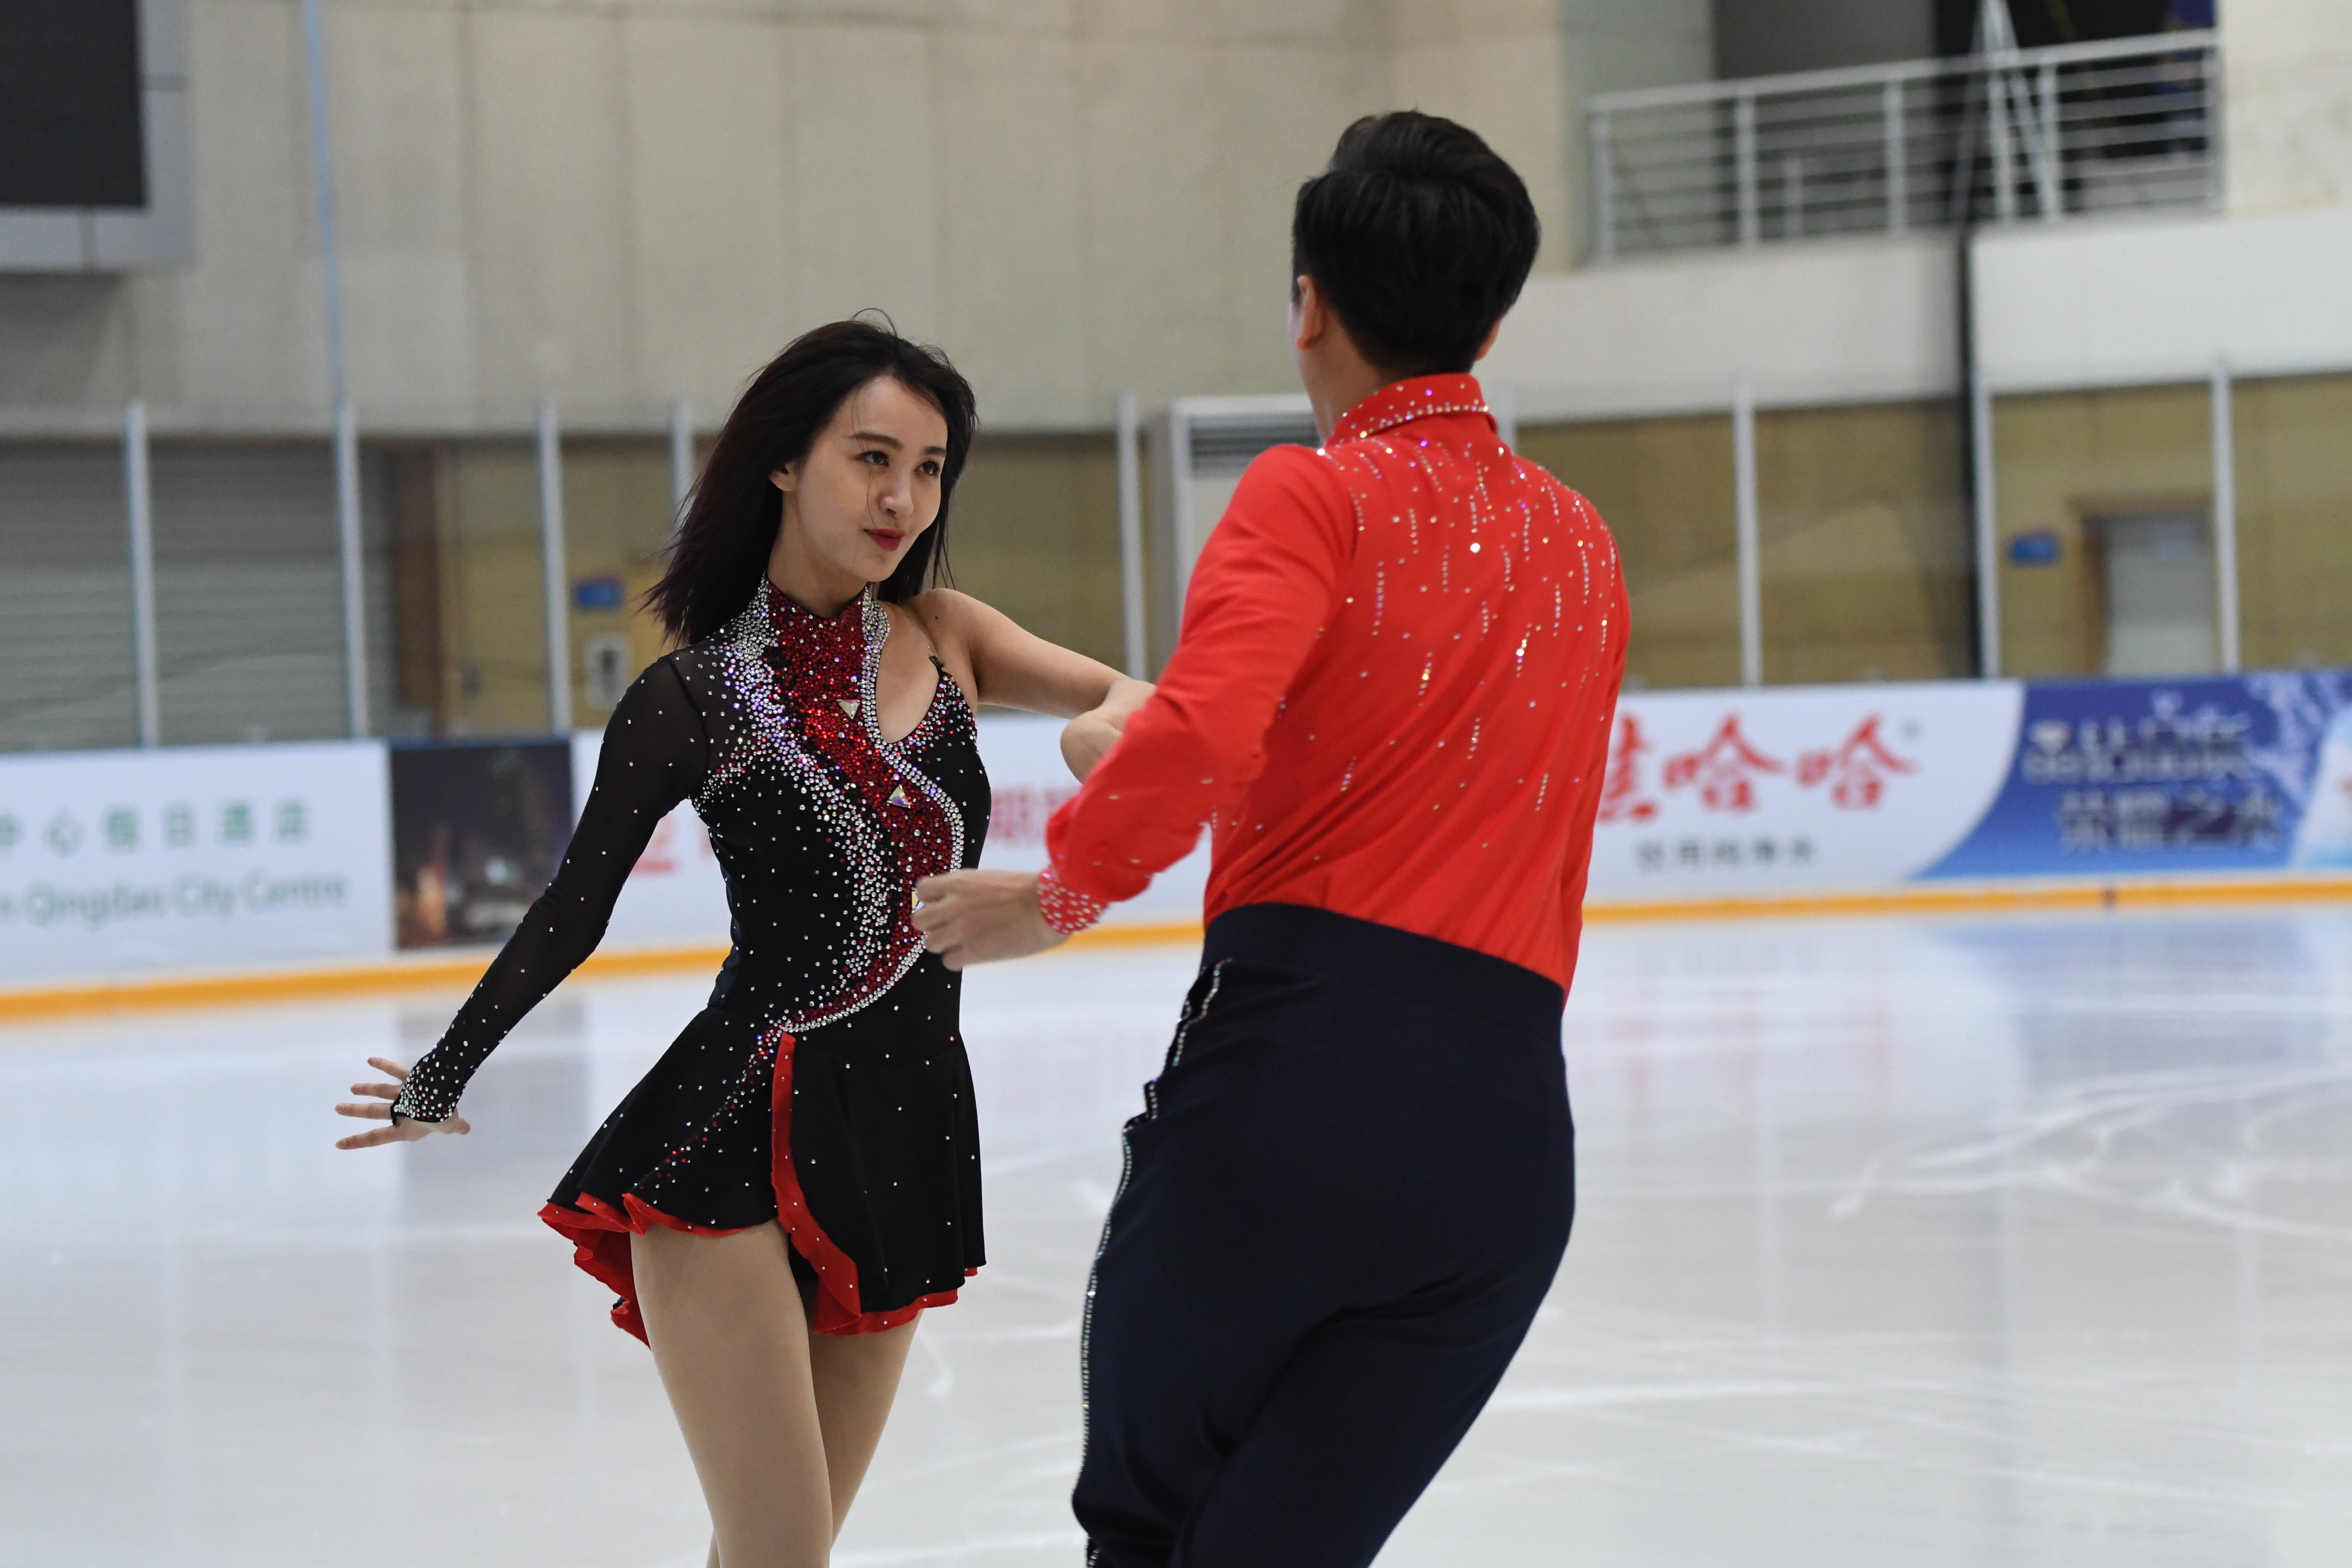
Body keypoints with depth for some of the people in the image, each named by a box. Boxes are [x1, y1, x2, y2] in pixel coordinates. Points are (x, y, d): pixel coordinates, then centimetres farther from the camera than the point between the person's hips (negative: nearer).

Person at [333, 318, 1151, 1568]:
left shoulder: (944, 639, 9)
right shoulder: (693, 699, -1)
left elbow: (1134, 698, -2)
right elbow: (571, 914, 8)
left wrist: (1116, 720, -26)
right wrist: (437, 1084, 16)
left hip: (905, 1134, 4)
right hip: (736, 1141, -4)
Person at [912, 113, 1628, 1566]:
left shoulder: (1314, 495, -1)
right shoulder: (1582, 547, 17)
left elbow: (1202, 735, -19)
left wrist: (1060, 892, -3)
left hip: (1292, 1073, -4)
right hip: (1509, 1135, 5)